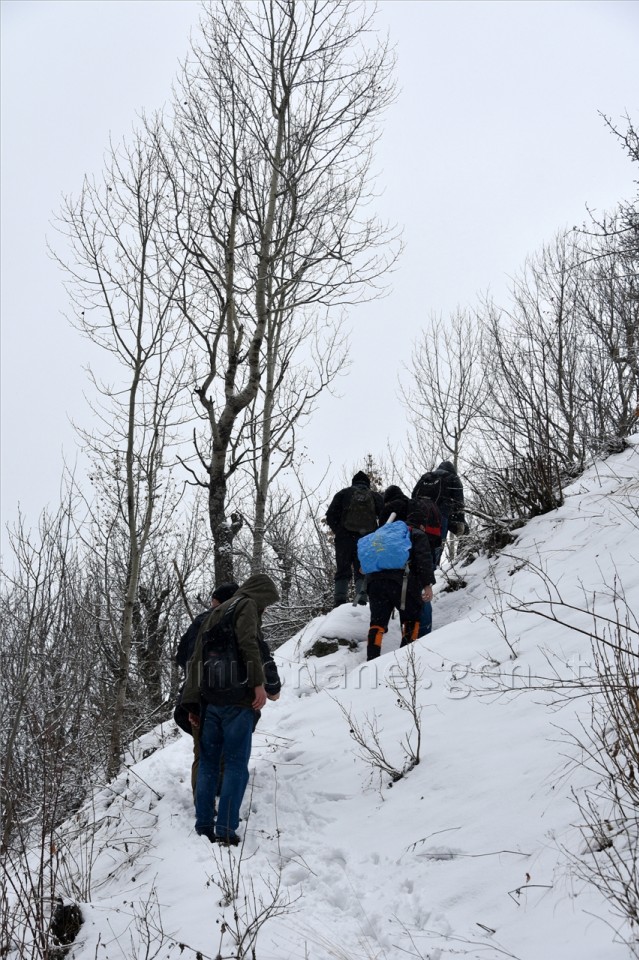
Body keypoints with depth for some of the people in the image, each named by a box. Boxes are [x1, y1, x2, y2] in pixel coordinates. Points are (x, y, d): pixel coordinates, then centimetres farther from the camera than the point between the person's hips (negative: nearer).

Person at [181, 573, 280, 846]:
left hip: (209, 699, 7)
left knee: (208, 763, 12)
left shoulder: (214, 614, 24)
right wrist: (258, 682, -19)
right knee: (236, 765, -3)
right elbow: (248, 643, -17)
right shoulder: (247, 605, 2)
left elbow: (196, 659, 20)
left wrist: (193, 702, 18)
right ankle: (226, 830, -6)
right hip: (236, 700, -7)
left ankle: (204, 825, 13)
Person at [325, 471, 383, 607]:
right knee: (362, 572, 3)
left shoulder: (343, 493, 10)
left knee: (342, 572, 5)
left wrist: (338, 531, 9)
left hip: (344, 539, 0)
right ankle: (361, 599, -17)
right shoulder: (375, 496, 12)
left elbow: (331, 515, 1)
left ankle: (339, 601, -11)